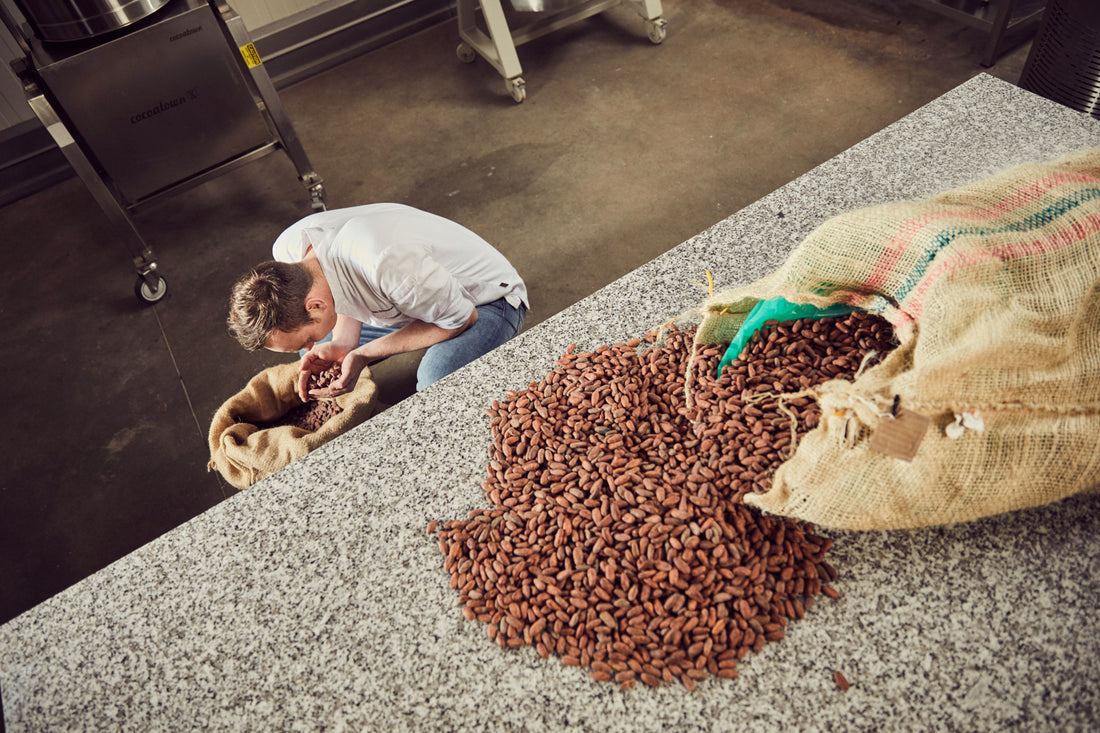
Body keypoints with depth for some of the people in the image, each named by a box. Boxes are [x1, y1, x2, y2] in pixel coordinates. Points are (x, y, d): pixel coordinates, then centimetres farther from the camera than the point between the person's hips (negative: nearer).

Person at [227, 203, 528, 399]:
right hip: (417, 295, 7)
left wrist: (363, 354, -28)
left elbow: (462, 318, -26)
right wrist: (341, 345, -19)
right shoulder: (287, 251, -18)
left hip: (486, 300, -7)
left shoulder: (385, 264, -42)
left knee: (436, 378, -36)